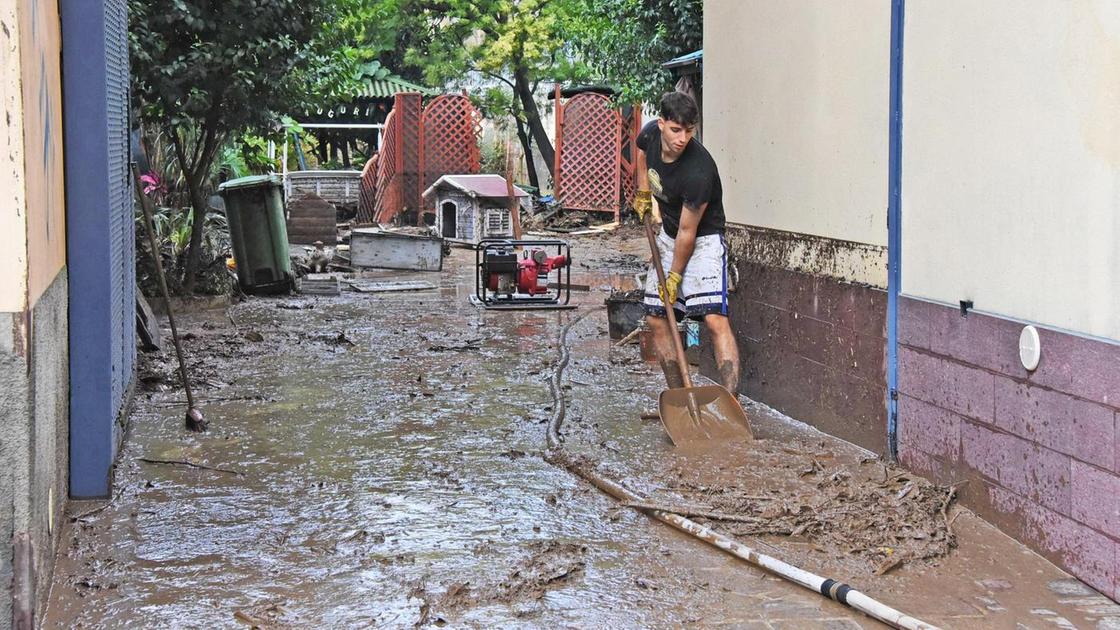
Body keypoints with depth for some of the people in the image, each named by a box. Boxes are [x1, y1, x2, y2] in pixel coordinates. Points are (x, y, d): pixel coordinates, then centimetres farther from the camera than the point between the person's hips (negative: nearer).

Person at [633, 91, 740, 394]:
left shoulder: (698, 171, -32)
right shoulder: (651, 133, -12)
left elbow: (687, 232, -22)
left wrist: (675, 276, -13)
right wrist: (643, 192, 13)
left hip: (702, 240, -8)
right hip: (667, 235, 8)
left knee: (715, 320, -22)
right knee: (656, 319, 7)